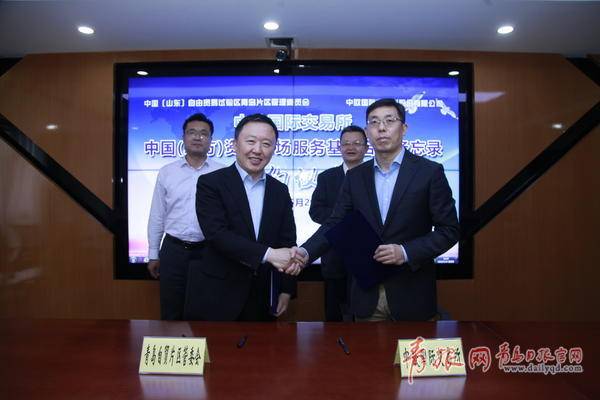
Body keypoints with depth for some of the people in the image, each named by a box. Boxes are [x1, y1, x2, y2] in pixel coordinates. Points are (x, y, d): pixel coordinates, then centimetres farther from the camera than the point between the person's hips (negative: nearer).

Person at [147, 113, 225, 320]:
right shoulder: (167, 172, 3)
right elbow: (156, 216, 8)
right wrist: (153, 254, 8)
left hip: (209, 250, -1)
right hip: (173, 250, 1)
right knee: (171, 314, 12)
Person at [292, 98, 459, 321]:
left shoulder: (430, 172, -6)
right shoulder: (355, 177, 4)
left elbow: (449, 230, -6)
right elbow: (335, 224, 1)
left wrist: (406, 252, -19)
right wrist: (306, 252, -16)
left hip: (411, 295, -2)